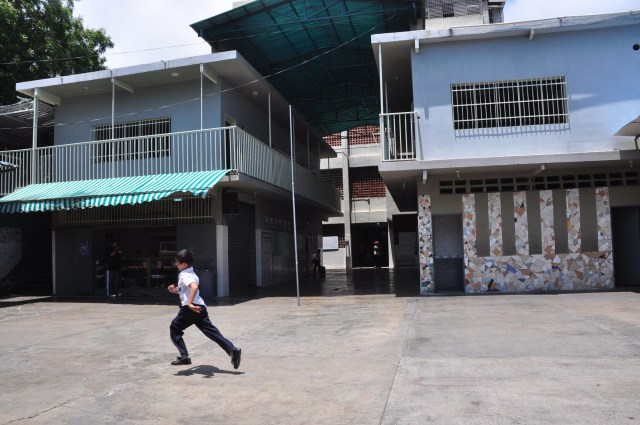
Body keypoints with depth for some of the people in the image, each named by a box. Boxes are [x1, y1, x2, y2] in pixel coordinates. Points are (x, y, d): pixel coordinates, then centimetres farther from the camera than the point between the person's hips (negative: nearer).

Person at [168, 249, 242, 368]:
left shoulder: (184, 275, -9)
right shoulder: (191, 273, 21)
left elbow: (194, 287, -30)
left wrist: (189, 303, -35)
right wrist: (175, 290, 23)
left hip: (190, 308, -8)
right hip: (199, 307, 9)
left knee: (174, 329, 12)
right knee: (211, 331, 2)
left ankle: (184, 357, 8)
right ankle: (233, 350, -12)